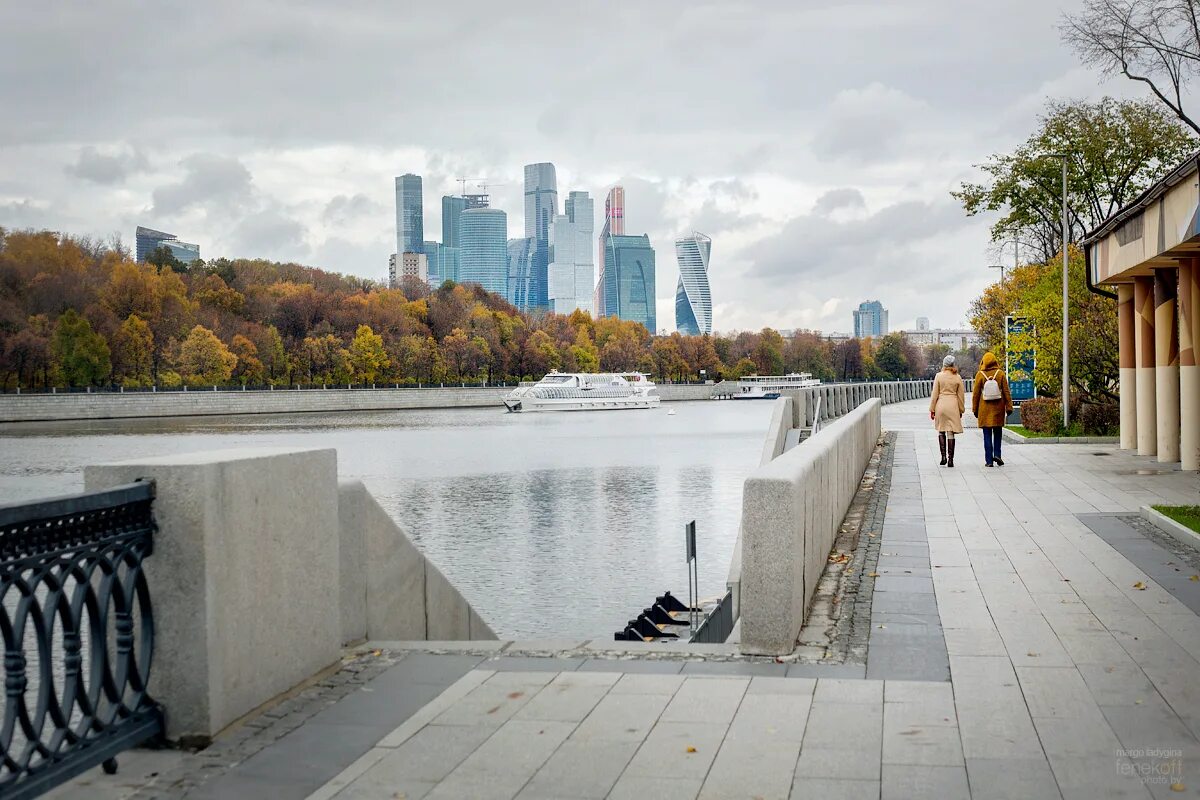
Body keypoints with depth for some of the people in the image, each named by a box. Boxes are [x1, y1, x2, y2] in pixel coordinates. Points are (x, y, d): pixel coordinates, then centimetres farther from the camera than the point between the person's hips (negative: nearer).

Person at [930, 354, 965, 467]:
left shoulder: (939, 376, -3)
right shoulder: (957, 378, 2)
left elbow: (935, 394, -2)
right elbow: (961, 396, 7)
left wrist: (932, 409, 4)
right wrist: (961, 410, 16)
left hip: (941, 405, -1)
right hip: (953, 406, 1)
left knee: (941, 431, 13)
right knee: (950, 433, 3)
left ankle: (943, 457, 4)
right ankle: (950, 460, 2)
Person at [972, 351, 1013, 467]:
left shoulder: (980, 375, -5)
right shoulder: (1000, 373, -2)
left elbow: (976, 393, -2)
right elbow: (1006, 392, -2)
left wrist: (975, 409, 6)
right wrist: (1009, 407, 3)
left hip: (984, 410, -1)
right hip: (998, 409, 1)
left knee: (987, 435, 3)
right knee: (997, 432, 16)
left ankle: (989, 460, 1)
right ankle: (997, 454, 3)